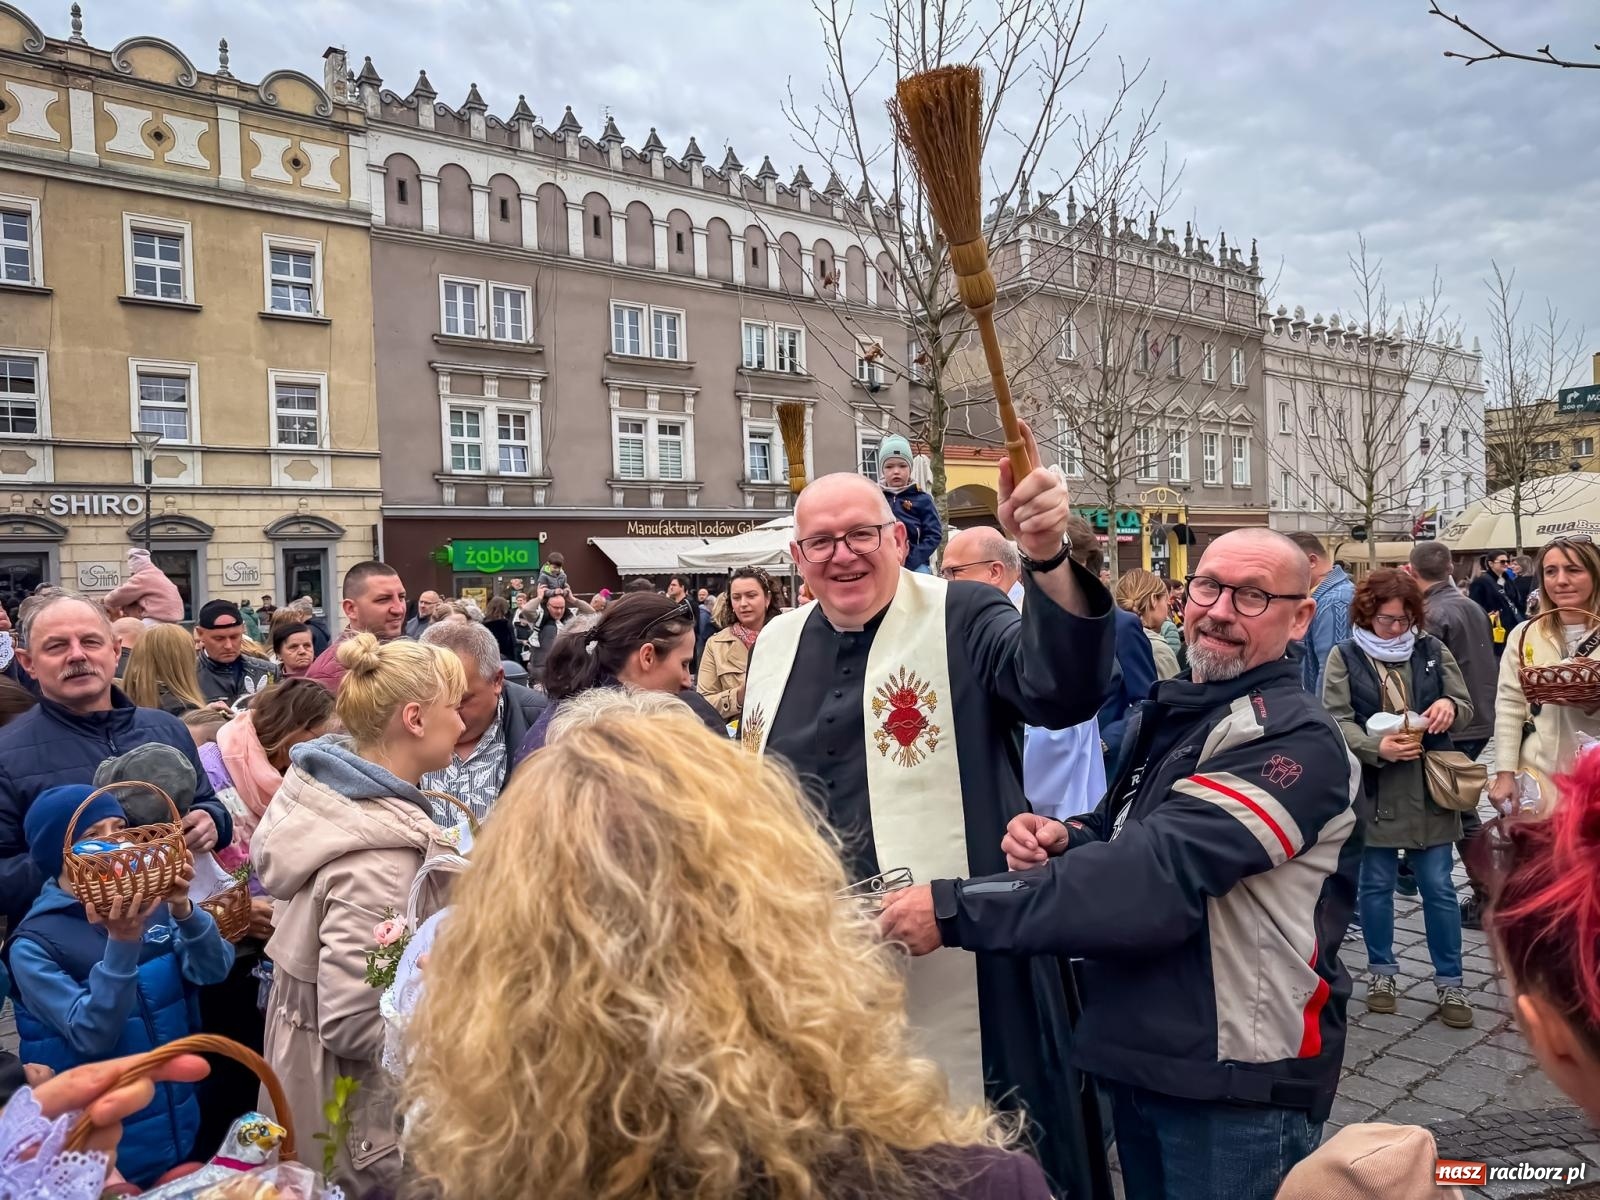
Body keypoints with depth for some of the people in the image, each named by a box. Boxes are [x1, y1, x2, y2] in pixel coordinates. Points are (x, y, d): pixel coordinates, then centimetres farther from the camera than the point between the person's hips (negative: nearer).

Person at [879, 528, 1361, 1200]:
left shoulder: (1294, 740, -20)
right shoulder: (1166, 715, 7)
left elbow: (1156, 873, -31)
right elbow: (1124, 838, 16)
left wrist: (954, 908, -32)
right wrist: (1064, 841, -9)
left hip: (1237, 1075, -7)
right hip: (1139, 1049, 7)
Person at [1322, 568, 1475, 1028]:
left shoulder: (1433, 650, 5)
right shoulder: (1344, 657, -3)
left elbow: (1465, 708, 8)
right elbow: (1336, 720, -9)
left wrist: (1449, 706, -15)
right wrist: (1376, 748, -25)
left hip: (1429, 788, 2)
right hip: (1373, 790, -1)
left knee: (1438, 887, 6)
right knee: (1376, 885, 10)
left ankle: (1449, 981, 19)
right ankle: (1383, 971, 26)